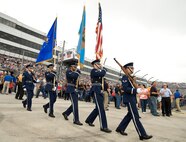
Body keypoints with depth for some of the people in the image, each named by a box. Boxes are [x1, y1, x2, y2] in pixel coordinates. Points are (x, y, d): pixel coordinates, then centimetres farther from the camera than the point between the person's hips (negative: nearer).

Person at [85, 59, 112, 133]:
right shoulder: (93, 71, -7)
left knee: (98, 108, 13)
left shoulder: (99, 71, 22)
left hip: (100, 91, 9)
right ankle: (103, 126, -5)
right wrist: (103, 69, -1)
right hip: (96, 90, -9)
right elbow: (102, 74, -21)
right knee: (101, 108, -10)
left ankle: (89, 120, 30)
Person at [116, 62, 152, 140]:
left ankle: (120, 128, 26)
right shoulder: (125, 77, -11)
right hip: (129, 99, -10)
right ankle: (142, 135, 0)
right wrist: (136, 90, -25)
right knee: (135, 117, -6)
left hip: (132, 99, 10)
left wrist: (138, 89, 7)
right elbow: (125, 88, -21)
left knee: (130, 115, 15)